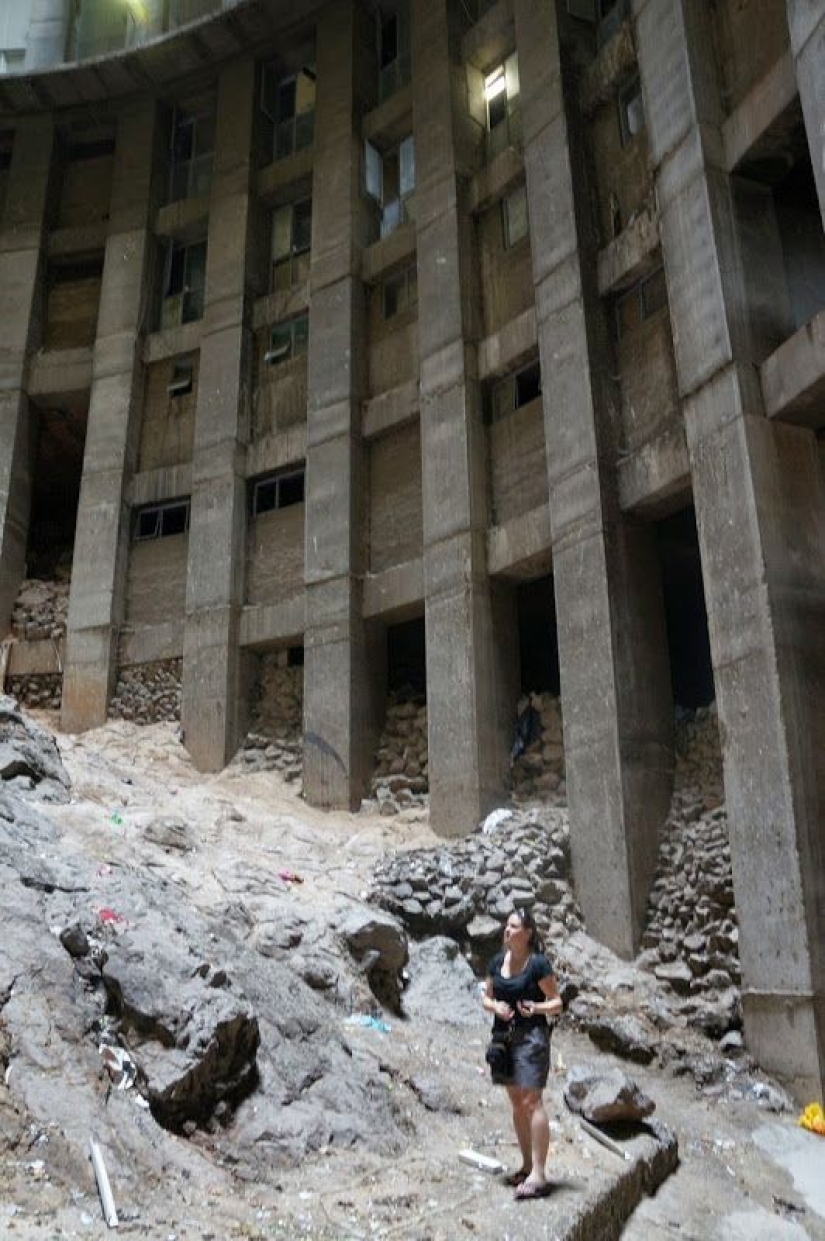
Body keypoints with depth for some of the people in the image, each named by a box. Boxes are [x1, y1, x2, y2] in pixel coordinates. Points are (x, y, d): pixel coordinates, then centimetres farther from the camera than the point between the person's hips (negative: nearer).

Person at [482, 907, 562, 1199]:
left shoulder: (538, 963, -11)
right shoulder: (497, 962, 5)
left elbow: (556, 1003, -6)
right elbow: (486, 998, 13)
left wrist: (537, 1007, -24)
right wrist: (495, 1006, -8)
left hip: (531, 1036, -6)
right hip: (504, 1035, 6)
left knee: (531, 1101, -9)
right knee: (516, 1103, 14)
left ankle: (538, 1173, -4)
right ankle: (527, 1165, 27)